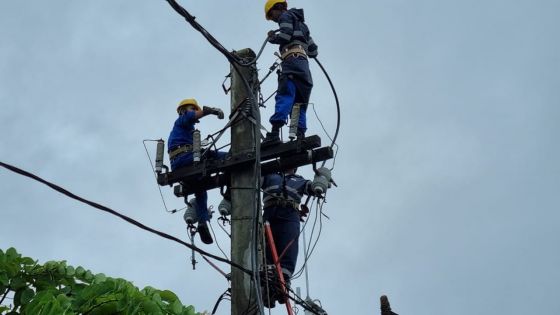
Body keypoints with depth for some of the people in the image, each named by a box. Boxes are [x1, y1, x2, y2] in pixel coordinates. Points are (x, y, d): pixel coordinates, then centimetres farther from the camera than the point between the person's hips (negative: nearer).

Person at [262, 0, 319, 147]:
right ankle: (301, 135, -11)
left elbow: (285, 36, -8)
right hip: (304, 65, 9)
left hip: (292, 60, -9)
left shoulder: (286, 16, 11)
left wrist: (272, 37, 10)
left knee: (284, 97, -23)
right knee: (299, 104, 4)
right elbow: (313, 50, 33)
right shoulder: (301, 24, 35)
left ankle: (275, 133, -36)